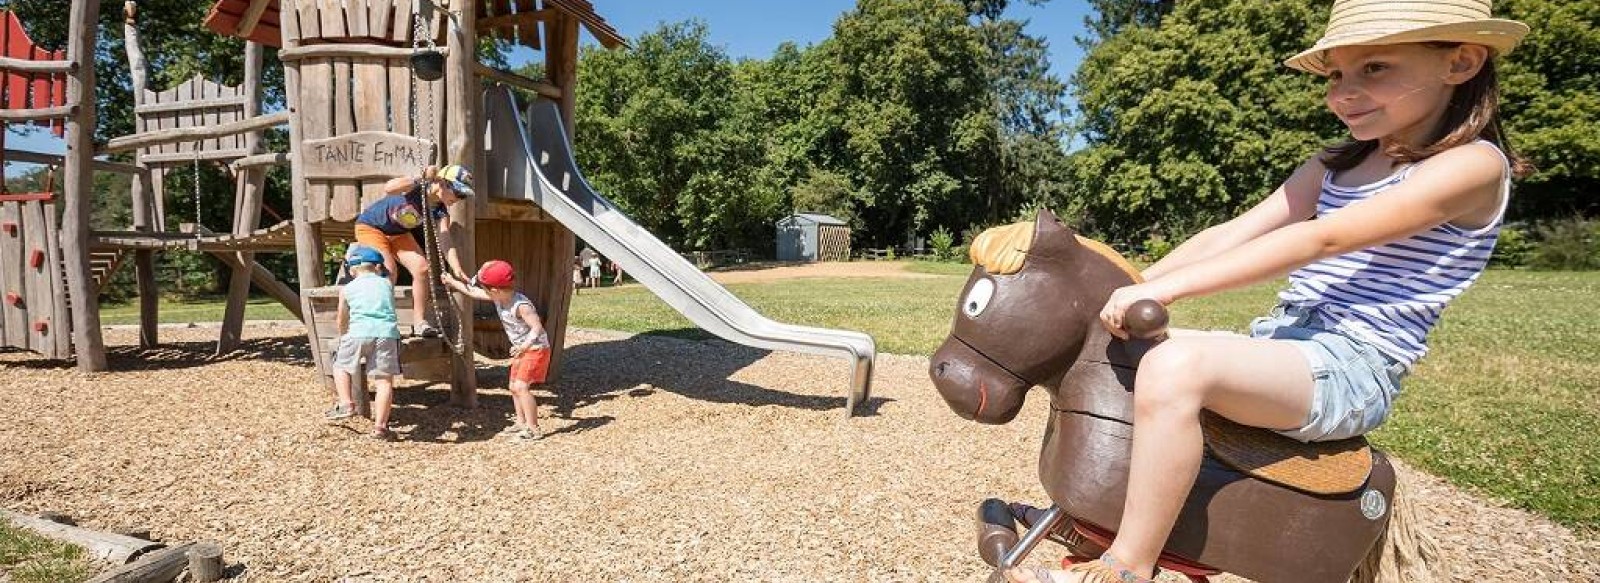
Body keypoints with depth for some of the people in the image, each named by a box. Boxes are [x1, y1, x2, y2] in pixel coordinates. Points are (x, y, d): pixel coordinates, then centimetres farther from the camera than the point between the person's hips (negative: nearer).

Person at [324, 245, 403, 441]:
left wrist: (343, 338, 44)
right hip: (386, 332, 0)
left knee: (341, 366, 24)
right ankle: (380, 425, -3)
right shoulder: (387, 284, 19)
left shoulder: (347, 289, 18)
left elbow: (342, 321, 27)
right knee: (384, 380, 0)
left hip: (359, 332, 0)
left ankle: (346, 404, 10)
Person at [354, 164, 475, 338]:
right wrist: (420, 179, -52)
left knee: (422, 268, -10)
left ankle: (420, 323, -1)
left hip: (398, 232, 6)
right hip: (370, 227, -6)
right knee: (388, 272, -23)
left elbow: (445, 241, -24)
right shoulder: (417, 187, -28)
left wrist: (457, 270, -37)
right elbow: (388, 189, -48)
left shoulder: (441, 211, -14)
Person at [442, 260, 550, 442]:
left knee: (521, 386, -17)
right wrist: (452, 282, 18)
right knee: (514, 386, 14)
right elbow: (472, 292, 12)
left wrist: (526, 345, -44)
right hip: (522, 350, 10)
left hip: (536, 349, -10)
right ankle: (521, 422, 27)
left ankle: (533, 428, -12)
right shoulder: (499, 298, -1)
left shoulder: (521, 305, -28)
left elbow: (537, 327, -33)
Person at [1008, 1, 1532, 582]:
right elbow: (1231, 234, 5)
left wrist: (1166, 288, -29)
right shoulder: (1333, 166, 13)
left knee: (1174, 366, -36)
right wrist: (1135, 285, -8)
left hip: (1351, 371, -9)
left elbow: (1319, 240, -23)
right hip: (1277, 344, 9)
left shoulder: (1473, 164, -11)